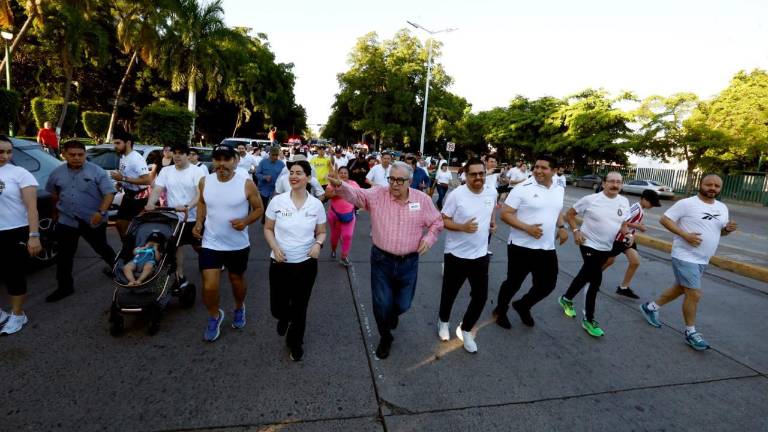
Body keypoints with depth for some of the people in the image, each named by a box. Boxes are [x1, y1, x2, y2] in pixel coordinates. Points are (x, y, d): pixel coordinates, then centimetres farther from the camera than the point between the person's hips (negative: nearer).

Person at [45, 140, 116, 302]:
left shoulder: (97, 171, -10)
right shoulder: (57, 173, 4)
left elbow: (109, 193, -15)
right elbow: (53, 193, 21)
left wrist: (101, 212, -27)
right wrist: (56, 210, 27)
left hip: (93, 220, -4)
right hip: (66, 221, 4)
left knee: (101, 248, 12)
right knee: (64, 255, 8)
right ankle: (64, 287, 18)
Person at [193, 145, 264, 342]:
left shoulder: (246, 184, -15)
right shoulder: (205, 182, -5)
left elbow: (259, 209, -6)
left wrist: (246, 221, -24)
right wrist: (199, 222, -1)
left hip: (238, 245, -1)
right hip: (211, 244, 2)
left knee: (236, 280, 19)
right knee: (209, 287, -2)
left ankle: (239, 309, 49)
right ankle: (214, 316, 29)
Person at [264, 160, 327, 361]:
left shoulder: (316, 205, -6)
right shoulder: (277, 201, -8)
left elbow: (321, 232, 5)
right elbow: (268, 229, 3)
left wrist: (318, 243, -17)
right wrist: (275, 248, -14)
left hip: (306, 264, 0)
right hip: (280, 263, 0)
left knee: (299, 307, 12)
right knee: (277, 307, 11)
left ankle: (295, 341, 40)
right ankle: (284, 318, 51)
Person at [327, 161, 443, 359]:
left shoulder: (423, 199, -4)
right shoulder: (377, 194, -7)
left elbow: (437, 222, 7)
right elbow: (355, 194, -23)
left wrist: (429, 238, -11)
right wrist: (339, 185, -43)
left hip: (408, 262, 1)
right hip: (381, 260, -1)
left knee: (403, 304, 16)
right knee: (381, 304, 8)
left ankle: (394, 313, 56)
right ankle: (385, 337, 37)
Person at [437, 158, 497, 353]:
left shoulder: (492, 192, -2)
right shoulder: (457, 195, -18)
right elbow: (443, 220, -12)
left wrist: (493, 222, 8)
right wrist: (462, 227, -27)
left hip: (480, 255, 4)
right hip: (456, 254, -4)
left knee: (480, 297, 8)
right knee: (449, 293, 14)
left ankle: (465, 330, 32)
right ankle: (444, 321, 43)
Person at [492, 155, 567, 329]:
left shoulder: (559, 190, 7)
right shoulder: (522, 189, -13)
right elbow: (505, 214, -14)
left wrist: (561, 227, 5)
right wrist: (527, 228, -23)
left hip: (547, 248, 6)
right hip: (522, 246, -5)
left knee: (548, 284, 12)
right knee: (513, 283, 8)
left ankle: (523, 306, 39)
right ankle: (500, 311, 33)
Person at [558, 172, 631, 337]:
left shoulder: (624, 202, 2)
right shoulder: (590, 199, -13)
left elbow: (623, 223, 14)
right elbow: (570, 213, -5)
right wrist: (576, 231, -17)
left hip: (606, 248, 6)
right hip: (589, 244, -6)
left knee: (586, 276, 18)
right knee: (596, 279, -10)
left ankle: (566, 299, 41)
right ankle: (589, 320, 4)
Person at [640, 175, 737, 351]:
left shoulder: (722, 208, 10)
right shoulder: (686, 203, -12)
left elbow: (720, 230, 18)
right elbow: (665, 219, -13)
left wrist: (728, 229, -6)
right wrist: (685, 235, -23)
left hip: (702, 260, 8)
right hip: (685, 257, -8)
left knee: (681, 289, 18)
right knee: (694, 295, -5)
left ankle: (650, 307, 35)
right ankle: (691, 332, 11)